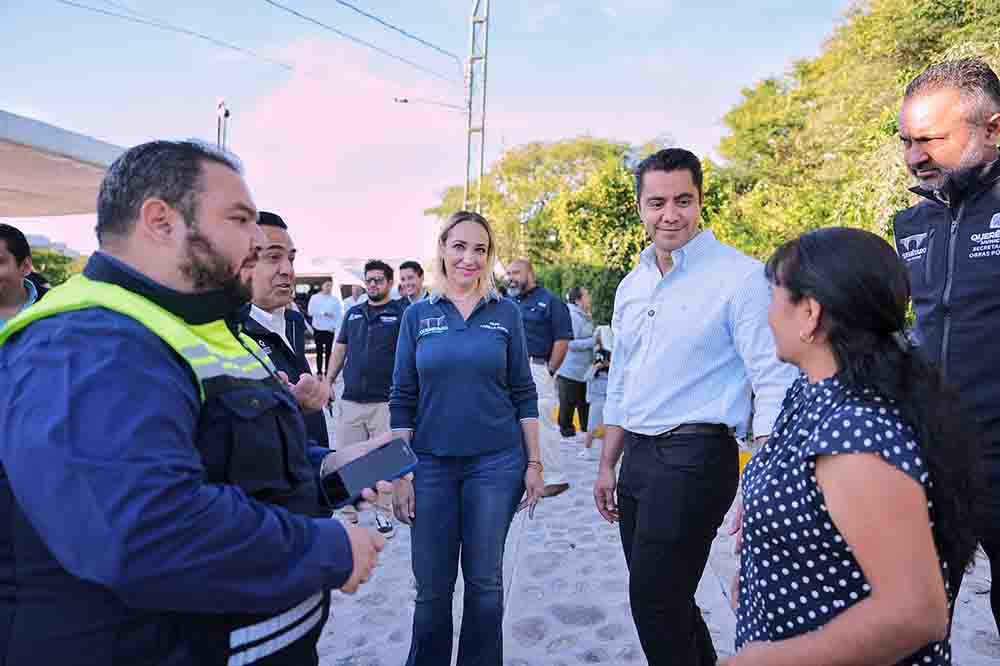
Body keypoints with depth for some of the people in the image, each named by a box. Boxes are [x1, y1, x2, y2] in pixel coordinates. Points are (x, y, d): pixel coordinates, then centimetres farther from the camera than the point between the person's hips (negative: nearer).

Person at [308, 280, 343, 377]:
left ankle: (327, 372, 12)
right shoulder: (315, 297, 2)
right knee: (319, 351, 5)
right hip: (318, 329, 0)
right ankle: (319, 372, 12)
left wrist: (335, 325, -11)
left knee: (328, 351, 5)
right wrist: (323, 313, -13)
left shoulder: (336, 300, 3)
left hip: (330, 329, 1)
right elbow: (311, 311, -5)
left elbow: (339, 314, -1)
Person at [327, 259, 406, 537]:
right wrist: (328, 381, 12)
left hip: (385, 402, -4)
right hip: (350, 400, 4)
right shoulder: (353, 313, 13)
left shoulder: (401, 313, -2)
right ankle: (349, 513, 22)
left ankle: (383, 512, 21)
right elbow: (340, 349, 18)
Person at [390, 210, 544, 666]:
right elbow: (403, 399, 2)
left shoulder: (506, 313, 1)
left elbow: (523, 393, 3)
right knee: (432, 586, 10)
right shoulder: (418, 315, 2)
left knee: (484, 580, 11)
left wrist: (534, 463, 0)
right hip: (431, 464, 1)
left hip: (496, 463, 0)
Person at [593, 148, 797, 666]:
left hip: (695, 455, -7)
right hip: (638, 457, 7)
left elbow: (774, 386, -14)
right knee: (666, 600, 18)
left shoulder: (741, 277, -11)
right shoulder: (631, 285, 11)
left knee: (654, 602, -3)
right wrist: (608, 466, 17)